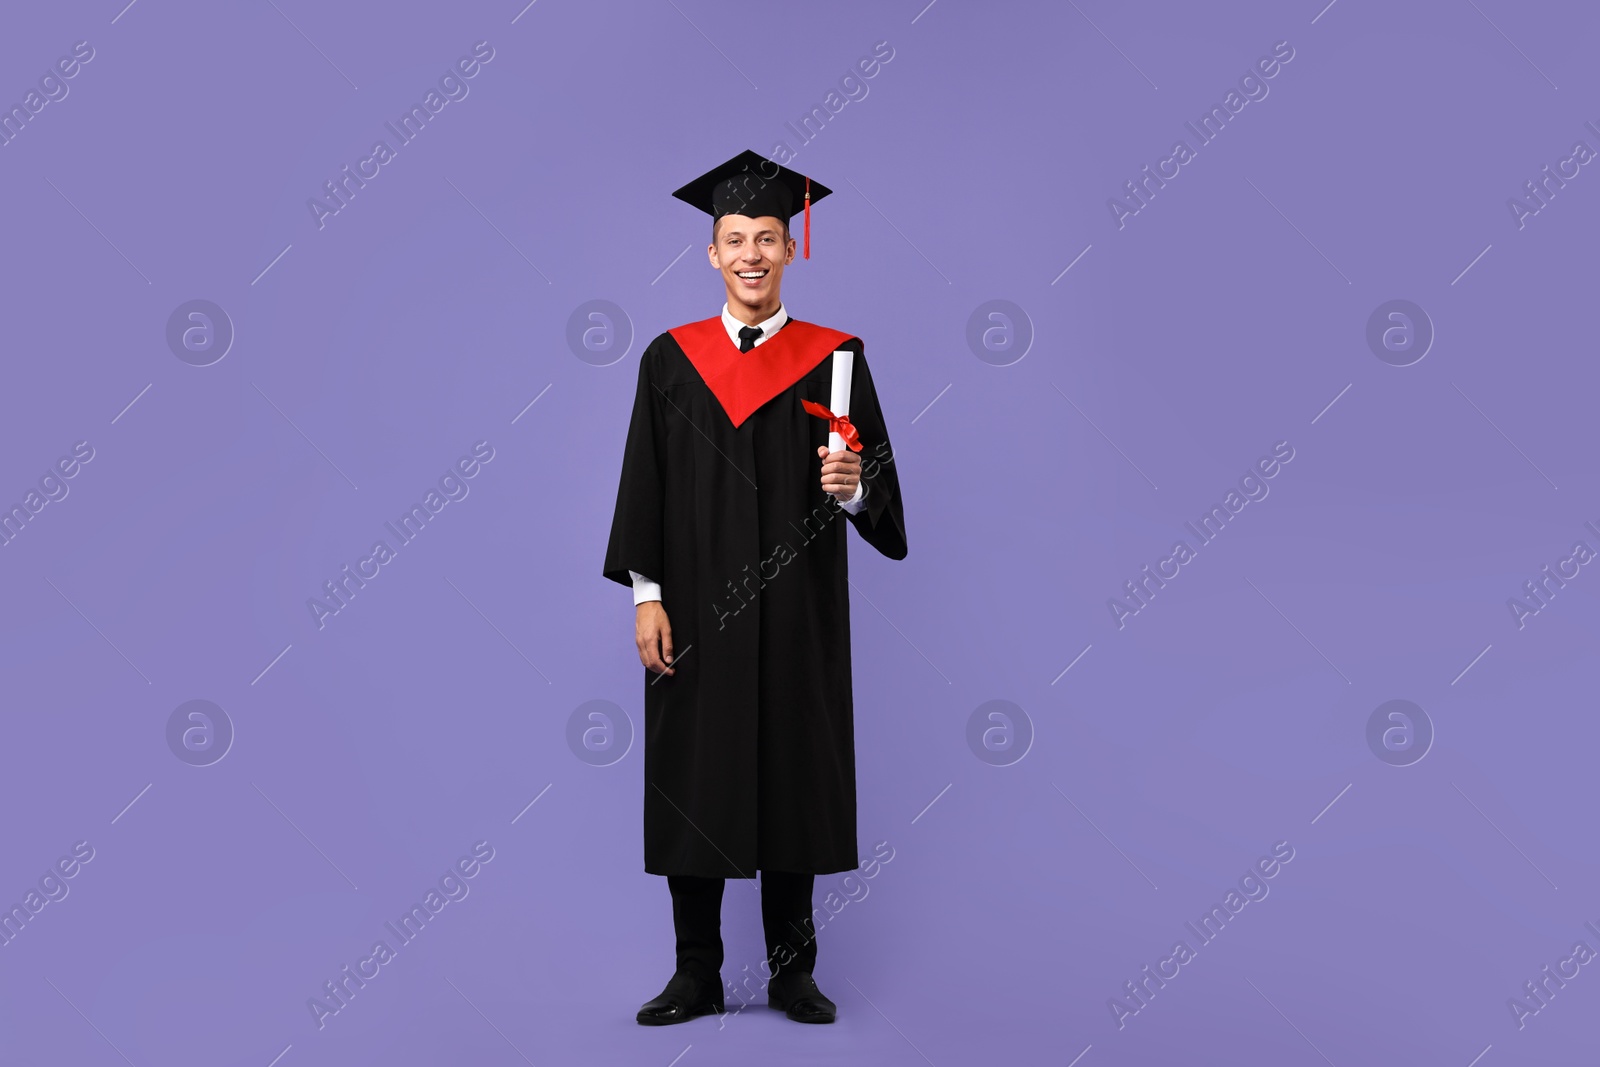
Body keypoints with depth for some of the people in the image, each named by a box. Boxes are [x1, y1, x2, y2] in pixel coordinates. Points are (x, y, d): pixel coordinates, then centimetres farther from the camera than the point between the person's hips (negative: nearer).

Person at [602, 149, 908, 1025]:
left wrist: (851, 488, -22)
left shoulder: (834, 359, 3)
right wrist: (646, 596, -5)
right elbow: (644, 485, 3)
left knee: (792, 781, 6)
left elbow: (880, 495, 1)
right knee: (693, 788, 5)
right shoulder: (672, 359, 6)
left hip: (797, 614, 0)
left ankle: (791, 972, 21)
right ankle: (697, 975, 19)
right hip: (696, 610, 1)